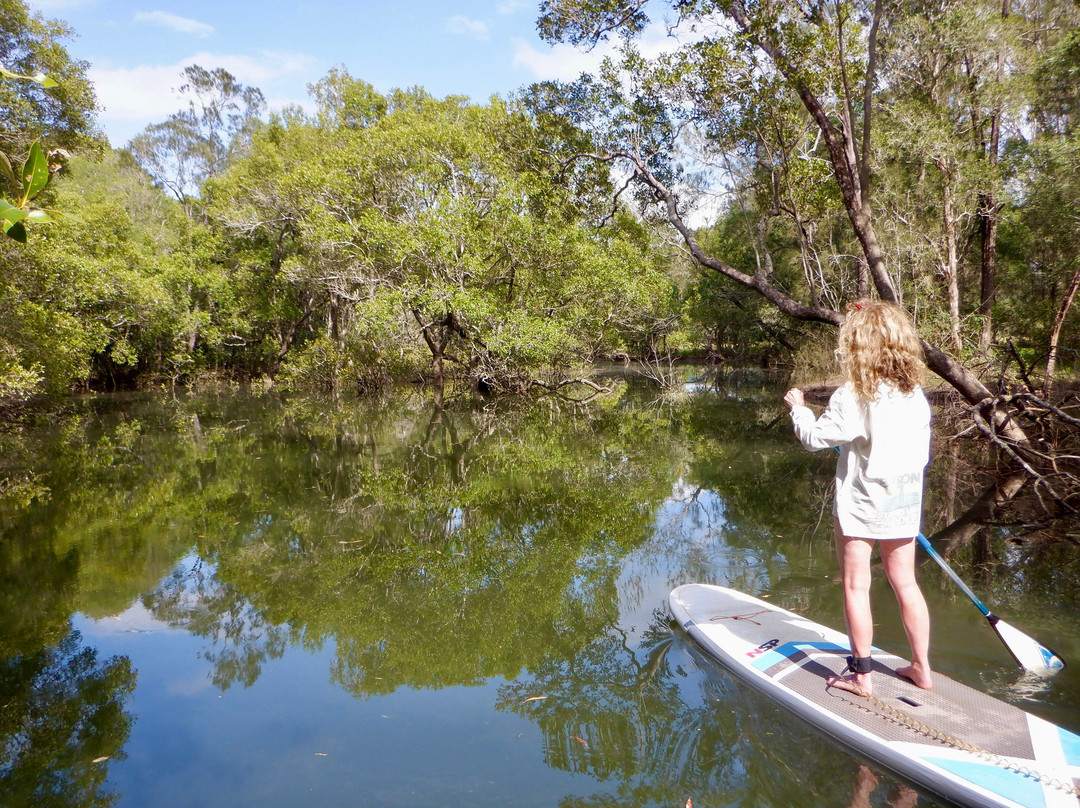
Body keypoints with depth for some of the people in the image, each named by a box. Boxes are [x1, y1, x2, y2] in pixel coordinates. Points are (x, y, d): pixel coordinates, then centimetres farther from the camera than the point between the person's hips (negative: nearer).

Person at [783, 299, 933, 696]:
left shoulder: (852, 396, -20)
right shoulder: (915, 395, 1)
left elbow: (815, 437, -13)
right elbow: (923, 450, 9)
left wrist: (799, 408, 4)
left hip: (860, 504, -6)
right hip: (905, 503, 6)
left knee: (856, 586, 5)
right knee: (905, 583, 16)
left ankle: (860, 674, 14)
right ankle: (921, 667, 27)